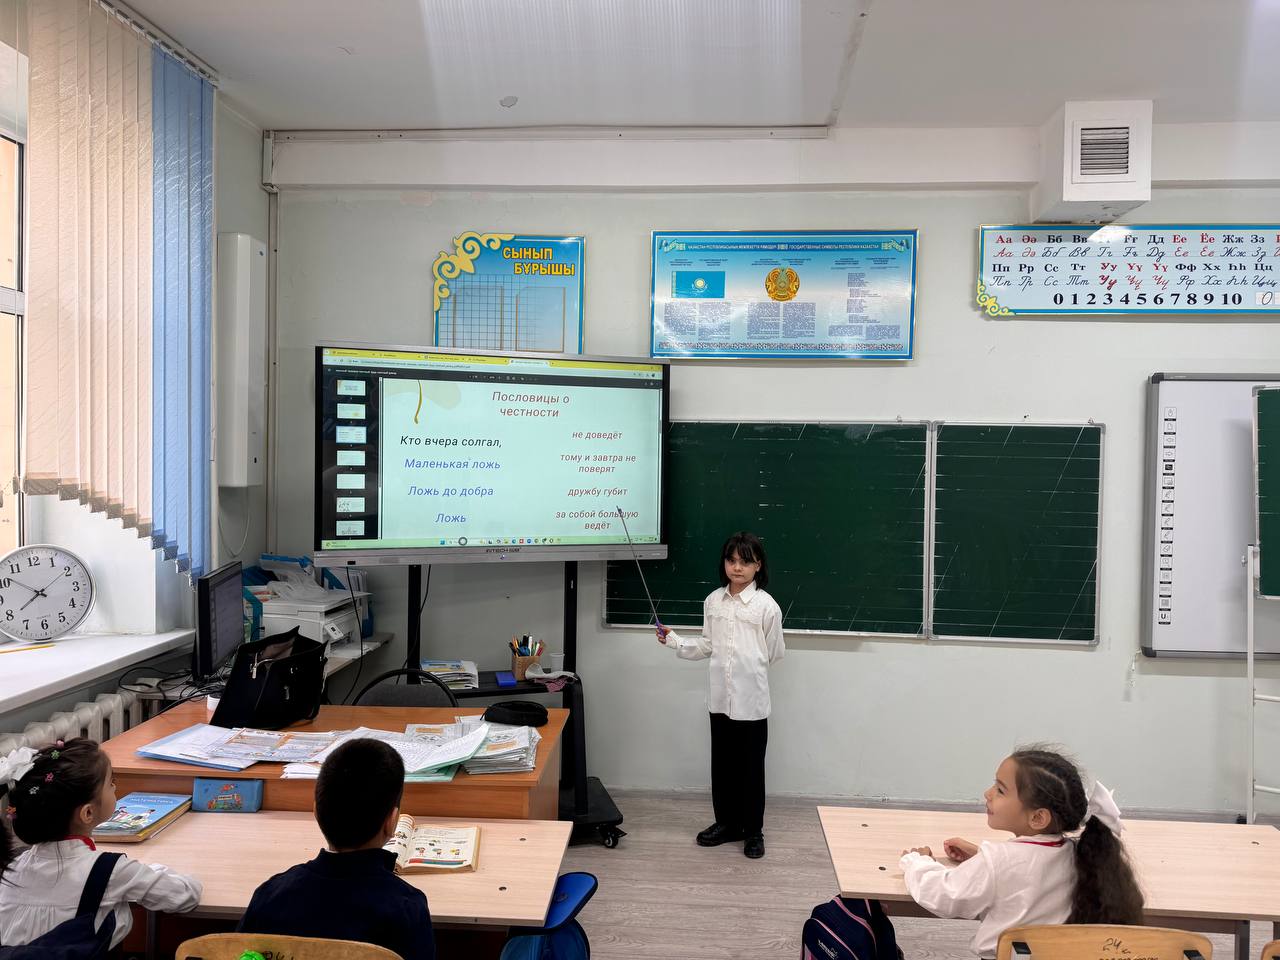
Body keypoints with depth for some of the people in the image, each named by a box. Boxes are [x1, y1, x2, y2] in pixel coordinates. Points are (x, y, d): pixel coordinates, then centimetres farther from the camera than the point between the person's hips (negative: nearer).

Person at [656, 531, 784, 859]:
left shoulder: (766, 605, -10)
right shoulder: (713, 601, 3)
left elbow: (774, 653, -1)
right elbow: (706, 646, 11)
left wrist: (749, 670, 9)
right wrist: (673, 640, 1)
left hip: (751, 700, -4)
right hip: (720, 697, 4)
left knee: (751, 767, 7)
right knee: (722, 763, 15)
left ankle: (753, 831, 23)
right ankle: (727, 823, 31)